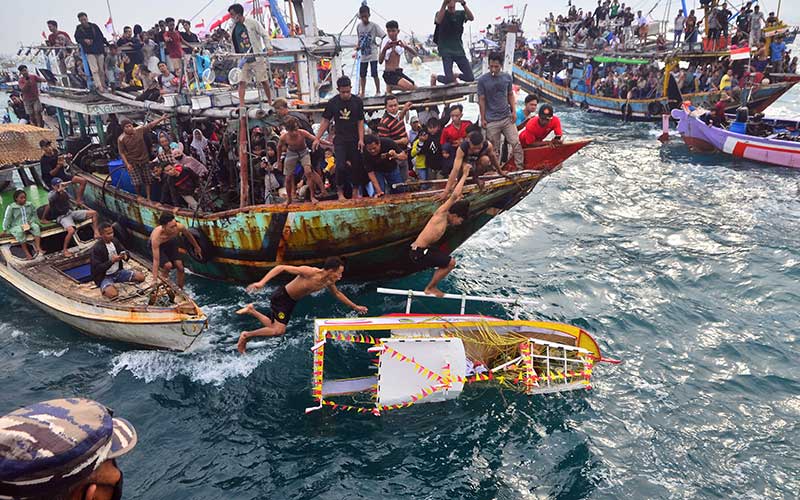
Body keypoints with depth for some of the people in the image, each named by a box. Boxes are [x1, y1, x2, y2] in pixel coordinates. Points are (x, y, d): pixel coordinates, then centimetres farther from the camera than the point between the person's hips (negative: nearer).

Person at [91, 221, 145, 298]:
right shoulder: (96, 248, -19)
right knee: (112, 294, -33)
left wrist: (125, 256, -16)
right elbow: (97, 269, -21)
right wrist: (112, 261, -30)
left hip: (118, 272, 6)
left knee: (141, 277, -10)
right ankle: (105, 288, 3)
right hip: (104, 276, -6)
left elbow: (126, 252, 8)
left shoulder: (115, 241, 0)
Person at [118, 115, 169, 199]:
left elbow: (151, 125, -1)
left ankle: (148, 198, 13)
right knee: (137, 182, -3)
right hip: (132, 162, -2)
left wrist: (161, 118, -7)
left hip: (144, 159, 2)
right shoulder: (121, 139, -13)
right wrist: (127, 164, -15)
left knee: (147, 180, 5)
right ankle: (139, 196, 22)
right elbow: (122, 152, -8)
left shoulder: (139, 130, -7)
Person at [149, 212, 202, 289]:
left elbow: (188, 235, -8)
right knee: (168, 265, -24)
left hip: (171, 243, 3)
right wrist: (155, 280, -37)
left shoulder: (180, 227, -34)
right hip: (158, 246, -3)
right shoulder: (156, 237, -43)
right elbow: (156, 260, -39)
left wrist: (197, 247, 7)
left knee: (180, 267, -6)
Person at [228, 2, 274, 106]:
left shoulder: (252, 23, -5)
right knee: (242, 82, -6)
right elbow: (234, 44, 18)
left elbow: (265, 35, -3)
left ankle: (270, 102, 16)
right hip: (244, 60, 4)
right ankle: (241, 105, -6)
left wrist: (269, 48, -15)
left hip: (257, 58, -4)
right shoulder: (233, 27, 9)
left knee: (264, 81, 2)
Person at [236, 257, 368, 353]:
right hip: (281, 296, -8)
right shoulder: (309, 272, -31)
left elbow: (337, 294, 15)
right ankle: (246, 335, 1)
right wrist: (262, 282, -37)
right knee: (278, 331, -17)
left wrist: (354, 306, 19)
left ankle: (252, 311, 31)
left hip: (291, 302, 8)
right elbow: (281, 268, -30)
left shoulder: (329, 283, -8)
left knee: (275, 327, 14)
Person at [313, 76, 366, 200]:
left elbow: (360, 122, 0)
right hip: (340, 139, -1)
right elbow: (325, 121, 3)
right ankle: (340, 191, 7)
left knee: (356, 165, 4)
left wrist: (361, 139, -8)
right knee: (340, 166, -10)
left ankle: (356, 191, 20)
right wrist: (317, 138, -2)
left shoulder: (357, 101, -1)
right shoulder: (333, 102, -2)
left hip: (354, 139, 1)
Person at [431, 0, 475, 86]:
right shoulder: (441, 13, 3)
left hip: (459, 50, 3)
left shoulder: (461, 14, 8)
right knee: (449, 80, -14)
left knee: (470, 78, -2)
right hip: (446, 51, -3)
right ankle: (435, 77, 17)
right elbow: (438, 21, -22)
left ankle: (455, 75, 28)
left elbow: (472, 18, -14)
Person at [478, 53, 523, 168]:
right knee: (494, 149, 4)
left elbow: (510, 95, 11)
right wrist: (483, 119, -3)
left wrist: (514, 111, 1)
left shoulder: (507, 77, 3)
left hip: (507, 118, 3)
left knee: (516, 143, -1)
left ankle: (520, 168, 6)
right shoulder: (482, 80, -5)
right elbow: (481, 100, -2)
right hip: (491, 121, -2)